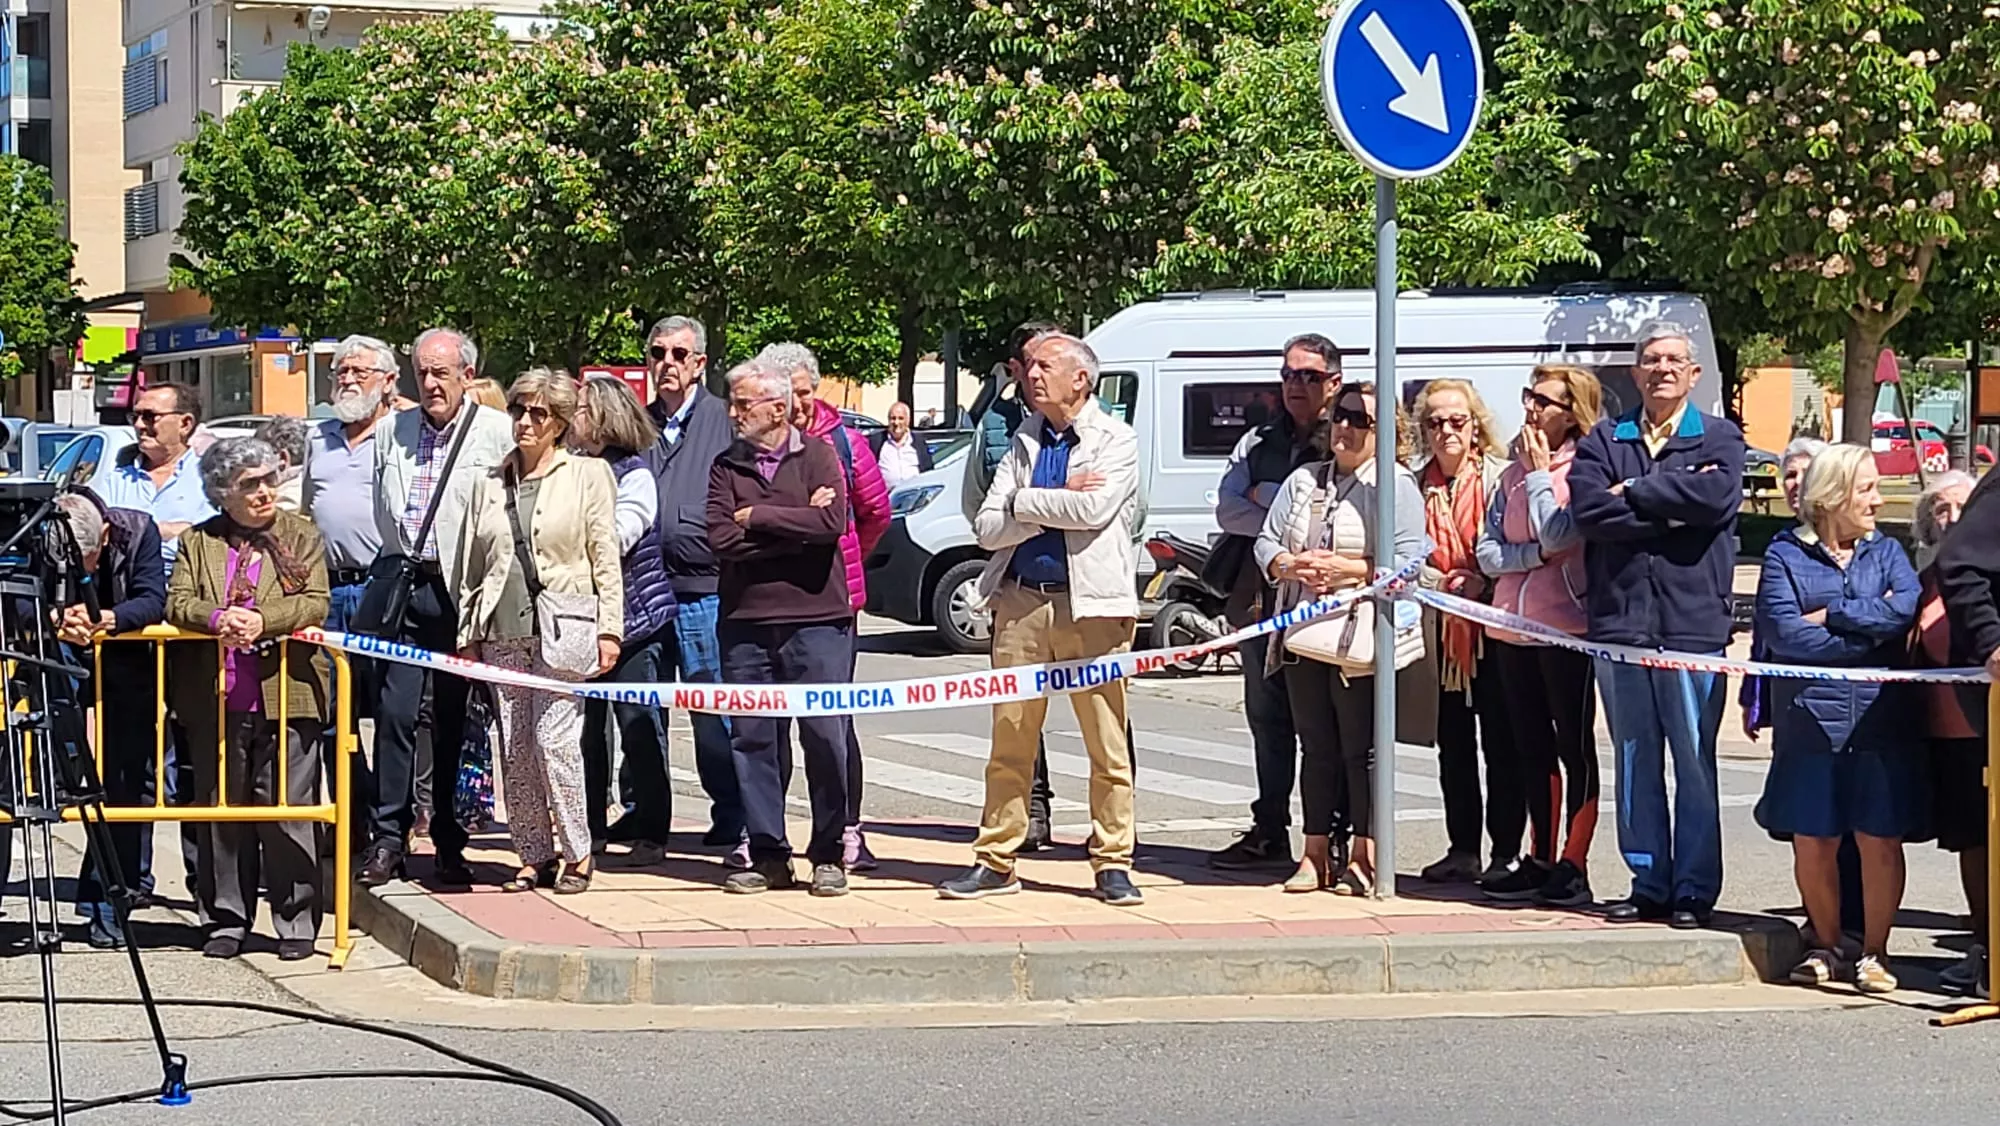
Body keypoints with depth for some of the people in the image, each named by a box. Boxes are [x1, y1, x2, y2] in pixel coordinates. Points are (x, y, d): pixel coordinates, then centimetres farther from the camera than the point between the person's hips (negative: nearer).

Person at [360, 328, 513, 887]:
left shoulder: (497, 433, -1)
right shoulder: (392, 430, 14)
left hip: (461, 592, -3)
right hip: (403, 586, 3)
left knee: (454, 721, 4)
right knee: (394, 712, -5)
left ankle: (449, 846, 12)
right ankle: (388, 837, 0)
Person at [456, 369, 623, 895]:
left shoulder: (587, 474, 5)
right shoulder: (489, 483, 15)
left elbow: (606, 558, 2)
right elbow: (471, 565, 18)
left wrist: (609, 630, -5)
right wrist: (466, 635, 13)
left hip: (562, 627, -4)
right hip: (503, 630, 4)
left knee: (555, 739, -11)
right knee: (514, 750, 2)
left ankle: (577, 852, 1)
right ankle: (534, 856, 10)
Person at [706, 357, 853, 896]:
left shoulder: (818, 455, 3)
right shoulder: (726, 467, 10)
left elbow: (831, 523, -14)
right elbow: (722, 538, -5)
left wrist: (757, 516, -8)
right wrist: (796, 526, -8)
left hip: (816, 617, -3)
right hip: (746, 621, 3)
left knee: (825, 737, -3)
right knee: (752, 739, 3)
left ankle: (828, 855, 6)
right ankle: (768, 855, 10)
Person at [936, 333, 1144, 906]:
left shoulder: (1116, 440, 2)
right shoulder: (1022, 443, 15)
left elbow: (1094, 510, -16)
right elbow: (987, 528, 5)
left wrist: (1023, 501, -6)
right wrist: (1058, 501, -6)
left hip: (1091, 606, -4)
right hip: (1021, 604, 4)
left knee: (1107, 744, -1)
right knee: (1010, 739, 6)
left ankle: (1112, 864, 5)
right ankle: (995, 861, 12)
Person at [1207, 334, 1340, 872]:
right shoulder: (1259, 443, 18)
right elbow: (1227, 510, 8)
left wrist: (1265, 495, -8)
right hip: (1261, 595, 6)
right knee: (1267, 716, 11)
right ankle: (1269, 834, 19)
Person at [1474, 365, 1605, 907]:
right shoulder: (1514, 471, 12)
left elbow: (1556, 535, -19)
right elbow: (1487, 550, 8)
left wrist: (1539, 472, -9)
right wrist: (1534, 556, -9)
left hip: (1566, 625, -7)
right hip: (1513, 624, 7)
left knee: (1574, 745, 0)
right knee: (1532, 747, 12)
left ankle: (1573, 864, 2)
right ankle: (1540, 861, 18)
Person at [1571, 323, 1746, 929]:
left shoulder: (1719, 439, 8)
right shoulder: (1602, 442, 13)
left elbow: (1717, 497, -13)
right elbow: (1589, 509, -5)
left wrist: (1634, 493, -7)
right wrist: (1672, 508, -10)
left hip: (1693, 622, -3)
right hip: (1619, 623, 3)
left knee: (1694, 761, -1)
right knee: (1634, 762, 7)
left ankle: (1694, 890, 5)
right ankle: (1648, 885, 14)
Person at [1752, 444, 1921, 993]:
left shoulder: (1886, 552, 13)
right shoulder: (1786, 554, 4)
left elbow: (1906, 608, -7)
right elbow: (1782, 631, -10)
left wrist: (1830, 616, -9)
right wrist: (1868, 633, -10)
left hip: (1880, 720, 2)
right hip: (1811, 718, -1)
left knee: (1881, 840, -1)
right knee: (1813, 841, 3)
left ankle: (1874, 952, 10)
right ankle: (1825, 946, 19)